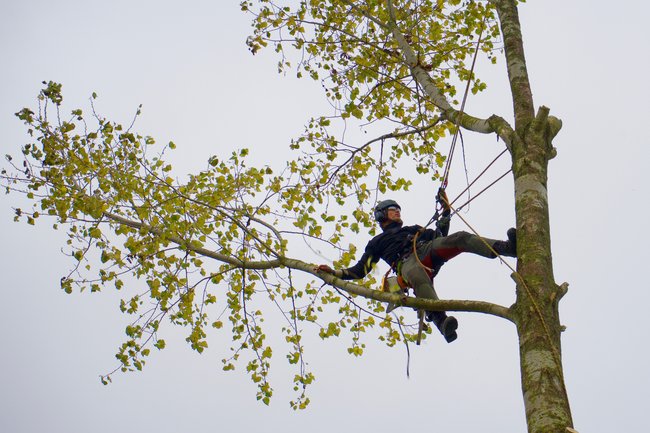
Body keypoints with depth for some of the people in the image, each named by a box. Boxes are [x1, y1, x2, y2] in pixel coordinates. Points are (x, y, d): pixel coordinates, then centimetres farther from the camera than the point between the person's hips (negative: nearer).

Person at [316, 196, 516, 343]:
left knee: (460, 237, -25)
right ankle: (440, 320, -67)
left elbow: (440, 235, 36)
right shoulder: (377, 242, 35)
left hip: (428, 250, 4)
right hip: (407, 263, -4)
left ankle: (507, 247, -44)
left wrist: (445, 212, 29)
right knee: (418, 277, -44)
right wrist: (334, 272, 12)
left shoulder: (412, 229, 45)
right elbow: (360, 270, 26)